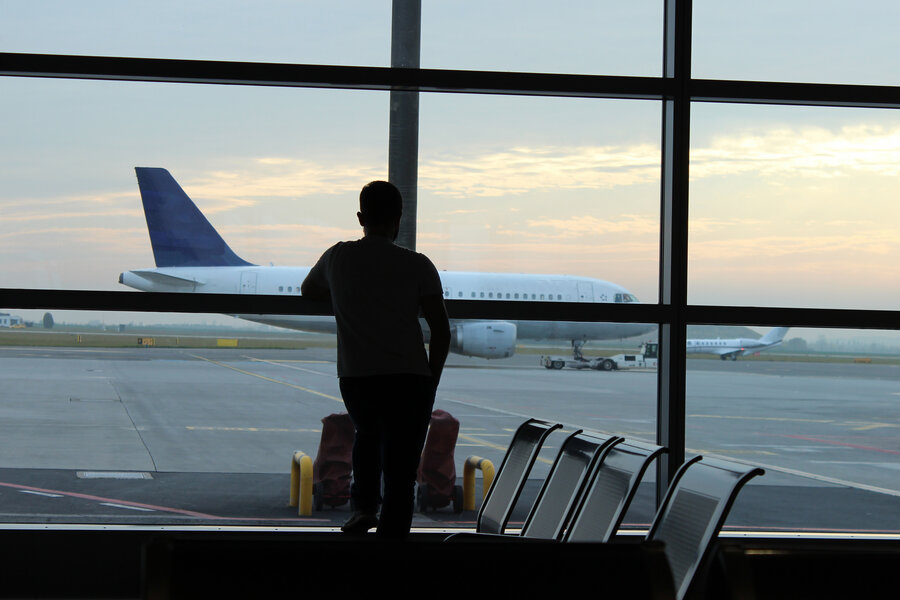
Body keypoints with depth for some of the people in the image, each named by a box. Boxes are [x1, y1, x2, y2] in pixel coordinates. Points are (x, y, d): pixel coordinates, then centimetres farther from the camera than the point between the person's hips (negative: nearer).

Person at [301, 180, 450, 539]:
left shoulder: (337, 258, 8)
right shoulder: (417, 265, 2)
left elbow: (308, 290, 30)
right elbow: (441, 330, -1)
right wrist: (430, 381, 10)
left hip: (356, 379, 2)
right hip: (409, 380, -2)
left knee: (368, 435, 32)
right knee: (401, 474, 4)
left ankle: (364, 505, 17)